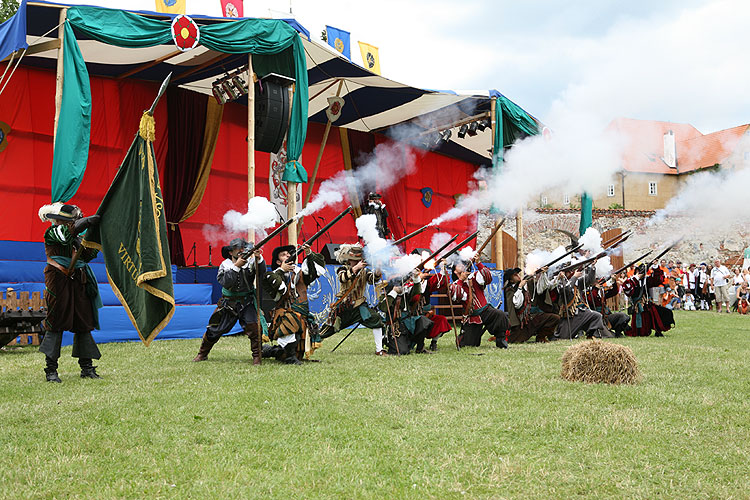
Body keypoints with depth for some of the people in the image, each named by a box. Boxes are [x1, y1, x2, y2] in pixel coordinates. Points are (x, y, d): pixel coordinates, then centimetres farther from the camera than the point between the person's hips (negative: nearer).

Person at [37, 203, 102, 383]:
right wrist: (95, 219, -19)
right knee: (56, 323, -4)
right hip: (58, 281, -7)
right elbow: (73, 229, -22)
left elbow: (87, 256, 15)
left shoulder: (76, 237, 17)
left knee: (83, 324, 5)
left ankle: (87, 368, 10)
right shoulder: (52, 233, -4)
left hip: (78, 282, 7)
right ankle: (51, 370, 2)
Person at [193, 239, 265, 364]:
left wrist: (259, 258, -40)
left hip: (246, 302, -1)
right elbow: (225, 282, -20)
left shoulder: (250, 262, -6)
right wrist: (236, 266, -26)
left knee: (253, 327, -22)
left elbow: (262, 272, -23)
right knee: (214, 330, 8)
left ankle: (257, 356, -8)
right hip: (228, 304, 1)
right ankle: (202, 353, 30)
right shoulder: (225, 265, -5)